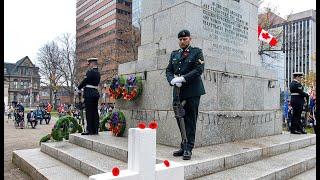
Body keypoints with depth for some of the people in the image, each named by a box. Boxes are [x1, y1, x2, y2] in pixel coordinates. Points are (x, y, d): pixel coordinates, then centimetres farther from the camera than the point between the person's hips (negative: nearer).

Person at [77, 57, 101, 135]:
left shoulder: (90, 72, -12)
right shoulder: (98, 73, 15)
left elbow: (85, 81, -10)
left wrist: (79, 89, 5)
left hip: (89, 94, -9)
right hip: (96, 93, 9)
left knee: (89, 112, -3)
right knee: (95, 112, 9)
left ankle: (90, 130, 1)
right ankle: (95, 130, 14)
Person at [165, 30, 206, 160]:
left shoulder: (197, 52, 5)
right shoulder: (174, 54, 19)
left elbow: (199, 69, -8)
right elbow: (168, 70, 13)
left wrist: (183, 78, -17)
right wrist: (172, 80, -8)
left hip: (192, 91, -4)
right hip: (178, 91, 5)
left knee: (190, 120, -1)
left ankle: (188, 149, 6)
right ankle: (184, 146, 21)